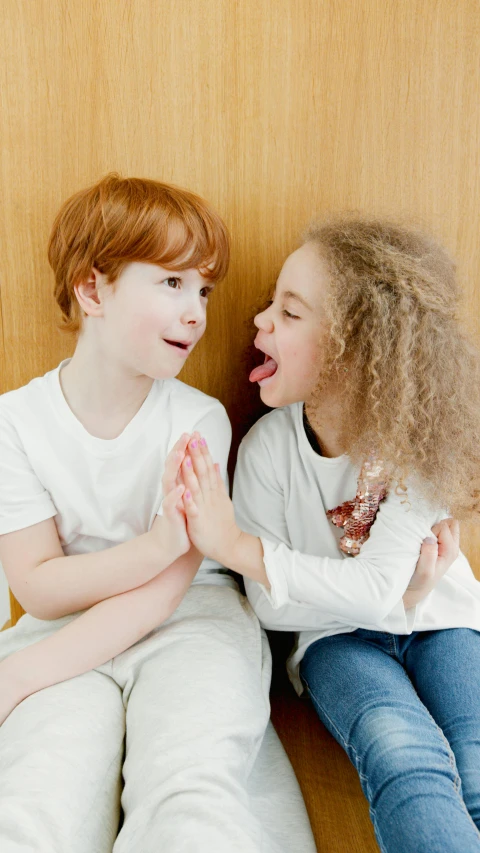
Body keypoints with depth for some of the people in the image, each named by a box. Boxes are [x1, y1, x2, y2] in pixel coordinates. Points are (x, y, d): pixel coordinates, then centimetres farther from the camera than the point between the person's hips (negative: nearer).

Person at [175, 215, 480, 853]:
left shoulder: (418, 439, -18)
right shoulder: (268, 448, -14)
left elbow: (376, 589, -25)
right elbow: (272, 609, -9)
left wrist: (237, 545, -32)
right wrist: (395, 590, -20)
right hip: (337, 636, 0)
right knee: (408, 759, -31)